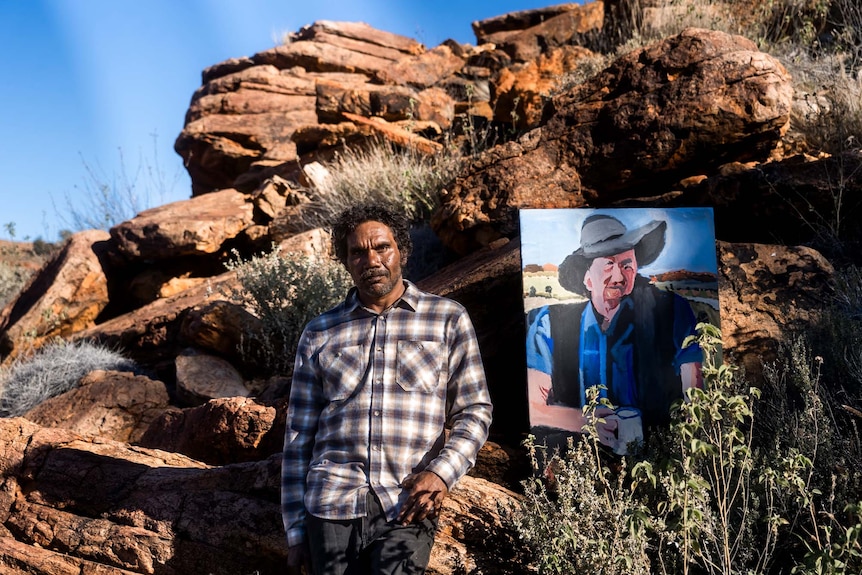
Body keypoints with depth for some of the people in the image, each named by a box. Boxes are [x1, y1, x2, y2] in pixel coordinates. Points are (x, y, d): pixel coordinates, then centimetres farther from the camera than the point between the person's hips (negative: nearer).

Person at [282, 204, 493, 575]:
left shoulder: (448, 320, 9)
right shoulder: (319, 333, 13)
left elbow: (475, 410, 7)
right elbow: (299, 434, 13)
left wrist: (442, 472, -11)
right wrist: (295, 528, 9)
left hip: (407, 508, -2)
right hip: (332, 503, 2)